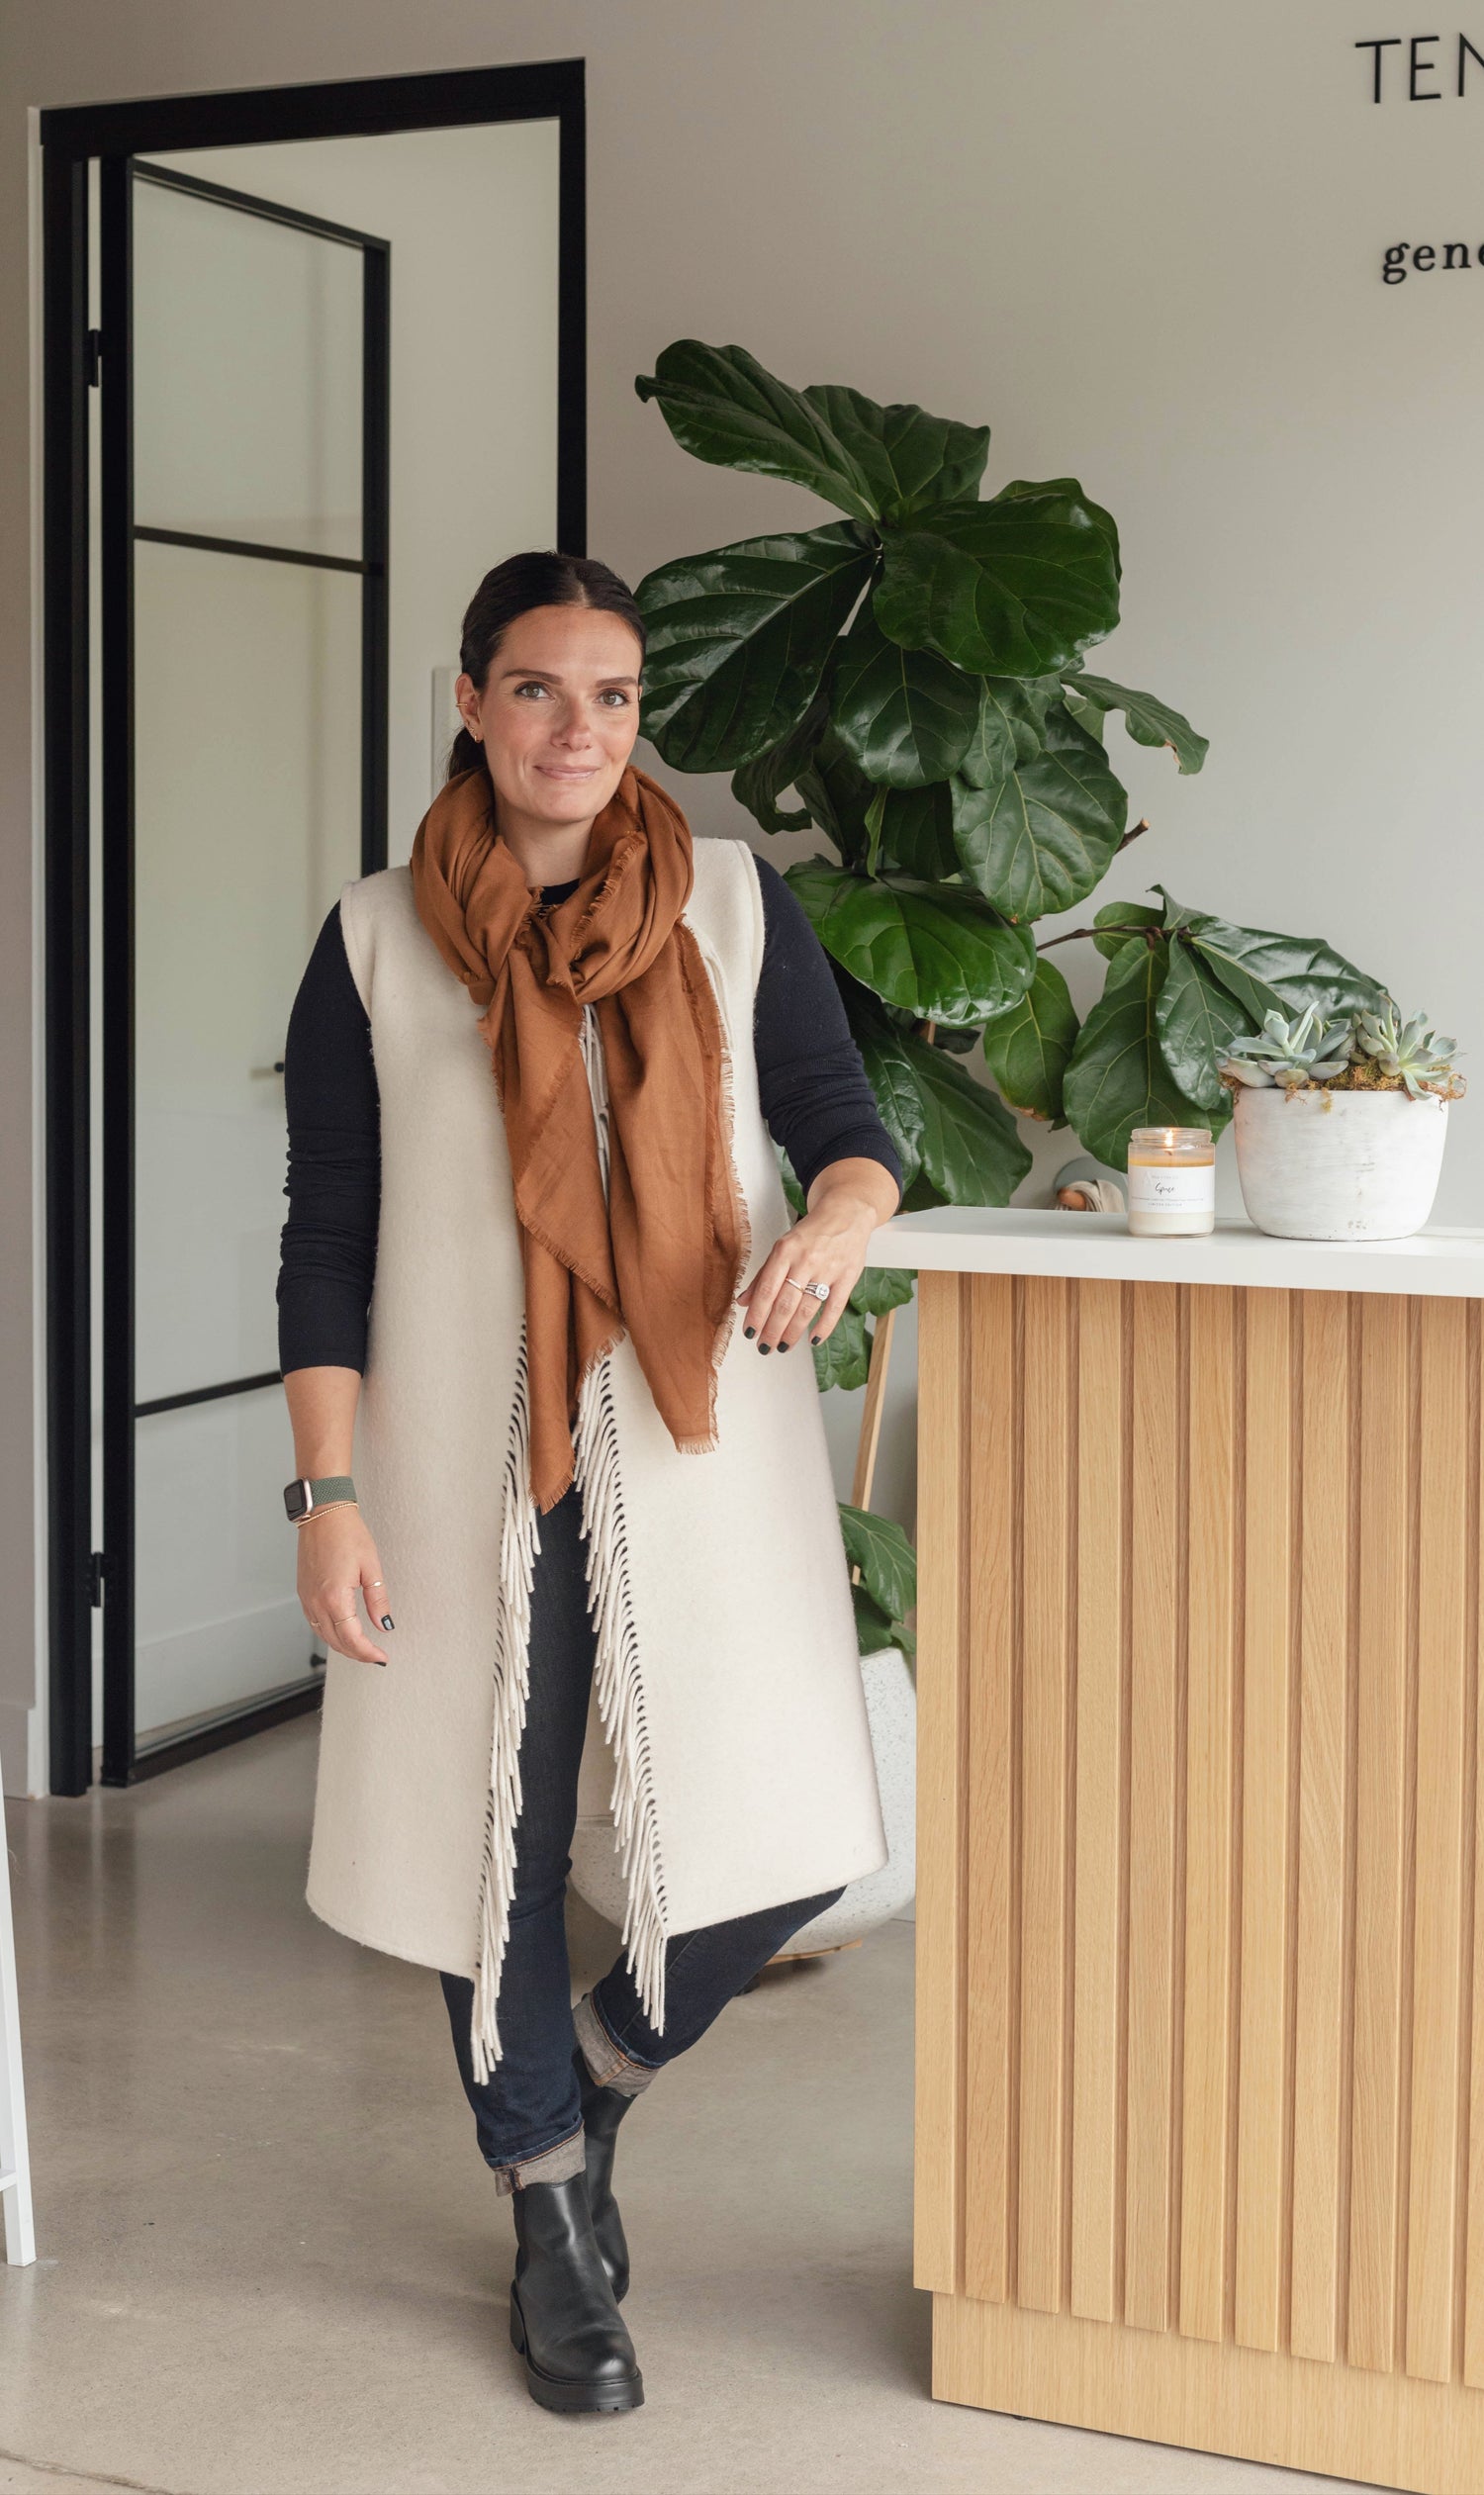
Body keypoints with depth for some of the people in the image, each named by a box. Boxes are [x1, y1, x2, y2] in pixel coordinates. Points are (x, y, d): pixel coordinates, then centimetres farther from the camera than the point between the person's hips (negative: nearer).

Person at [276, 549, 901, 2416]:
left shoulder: (736, 906, 5)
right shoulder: (377, 943, 2)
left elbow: (846, 1126, 8)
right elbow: (328, 1241, 1)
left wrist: (838, 1216, -17)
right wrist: (330, 1496, -5)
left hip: (701, 1445, 1)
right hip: (470, 1461, -1)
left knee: (777, 1854, -4)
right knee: (499, 1842, 7)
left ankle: (599, 2073, 29)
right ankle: (554, 2227, 29)